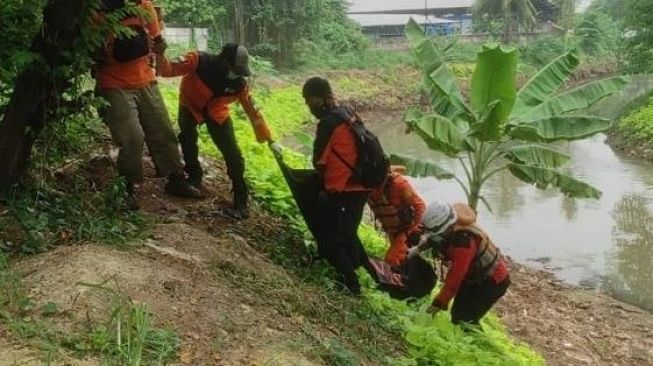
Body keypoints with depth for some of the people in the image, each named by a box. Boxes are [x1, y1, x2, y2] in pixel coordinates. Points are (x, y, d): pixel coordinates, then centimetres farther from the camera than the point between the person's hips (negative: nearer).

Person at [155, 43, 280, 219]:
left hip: (217, 112, 2)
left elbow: (253, 110, -14)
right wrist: (161, 56, -54)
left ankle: (240, 200, 2)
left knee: (232, 153, -10)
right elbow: (168, 69, -30)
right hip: (191, 106, -1)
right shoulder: (199, 62, -32)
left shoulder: (239, 83, -23)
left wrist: (269, 140, -13)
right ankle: (194, 176, 1)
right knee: (188, 137, -28)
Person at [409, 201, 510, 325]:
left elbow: (455, 278, -32)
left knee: (466, 320, -11)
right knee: (457, 313, 8)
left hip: (493, 280, -8)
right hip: (474, 276, 8)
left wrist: (439, 303, -24)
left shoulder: (464, 241, -37)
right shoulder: (449, 229, -13)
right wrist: (419, 248, -5)